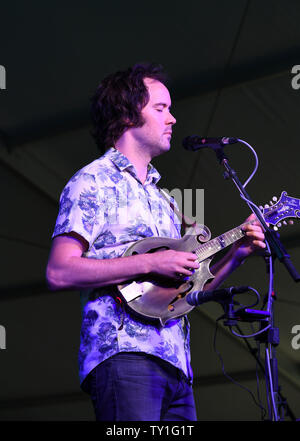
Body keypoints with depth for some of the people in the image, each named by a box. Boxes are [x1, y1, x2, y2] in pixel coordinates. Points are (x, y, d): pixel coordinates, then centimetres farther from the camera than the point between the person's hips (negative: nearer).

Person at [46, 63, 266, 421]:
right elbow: (59, 273, -13)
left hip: (174, 364, 8)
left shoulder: (158, 197, 26)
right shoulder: (93, 181, 1)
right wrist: (151, 263, -14)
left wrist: (234, 256, 11)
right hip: (124, 354, -8)